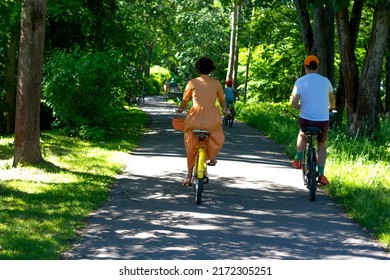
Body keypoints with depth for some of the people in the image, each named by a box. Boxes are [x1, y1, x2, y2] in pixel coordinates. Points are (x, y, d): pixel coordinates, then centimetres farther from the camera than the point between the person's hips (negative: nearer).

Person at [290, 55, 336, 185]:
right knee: (321, 145, 24)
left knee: (302, 135, 34)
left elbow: (294, 103, -9)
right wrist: (331, 107, 46)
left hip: (306, 119, -1)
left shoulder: (300, 81, -2)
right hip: (323, 121, 1)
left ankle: (298, 160, 21)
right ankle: (321, 174, 13)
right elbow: (332, 100, 23)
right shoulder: (325, 81, 6)